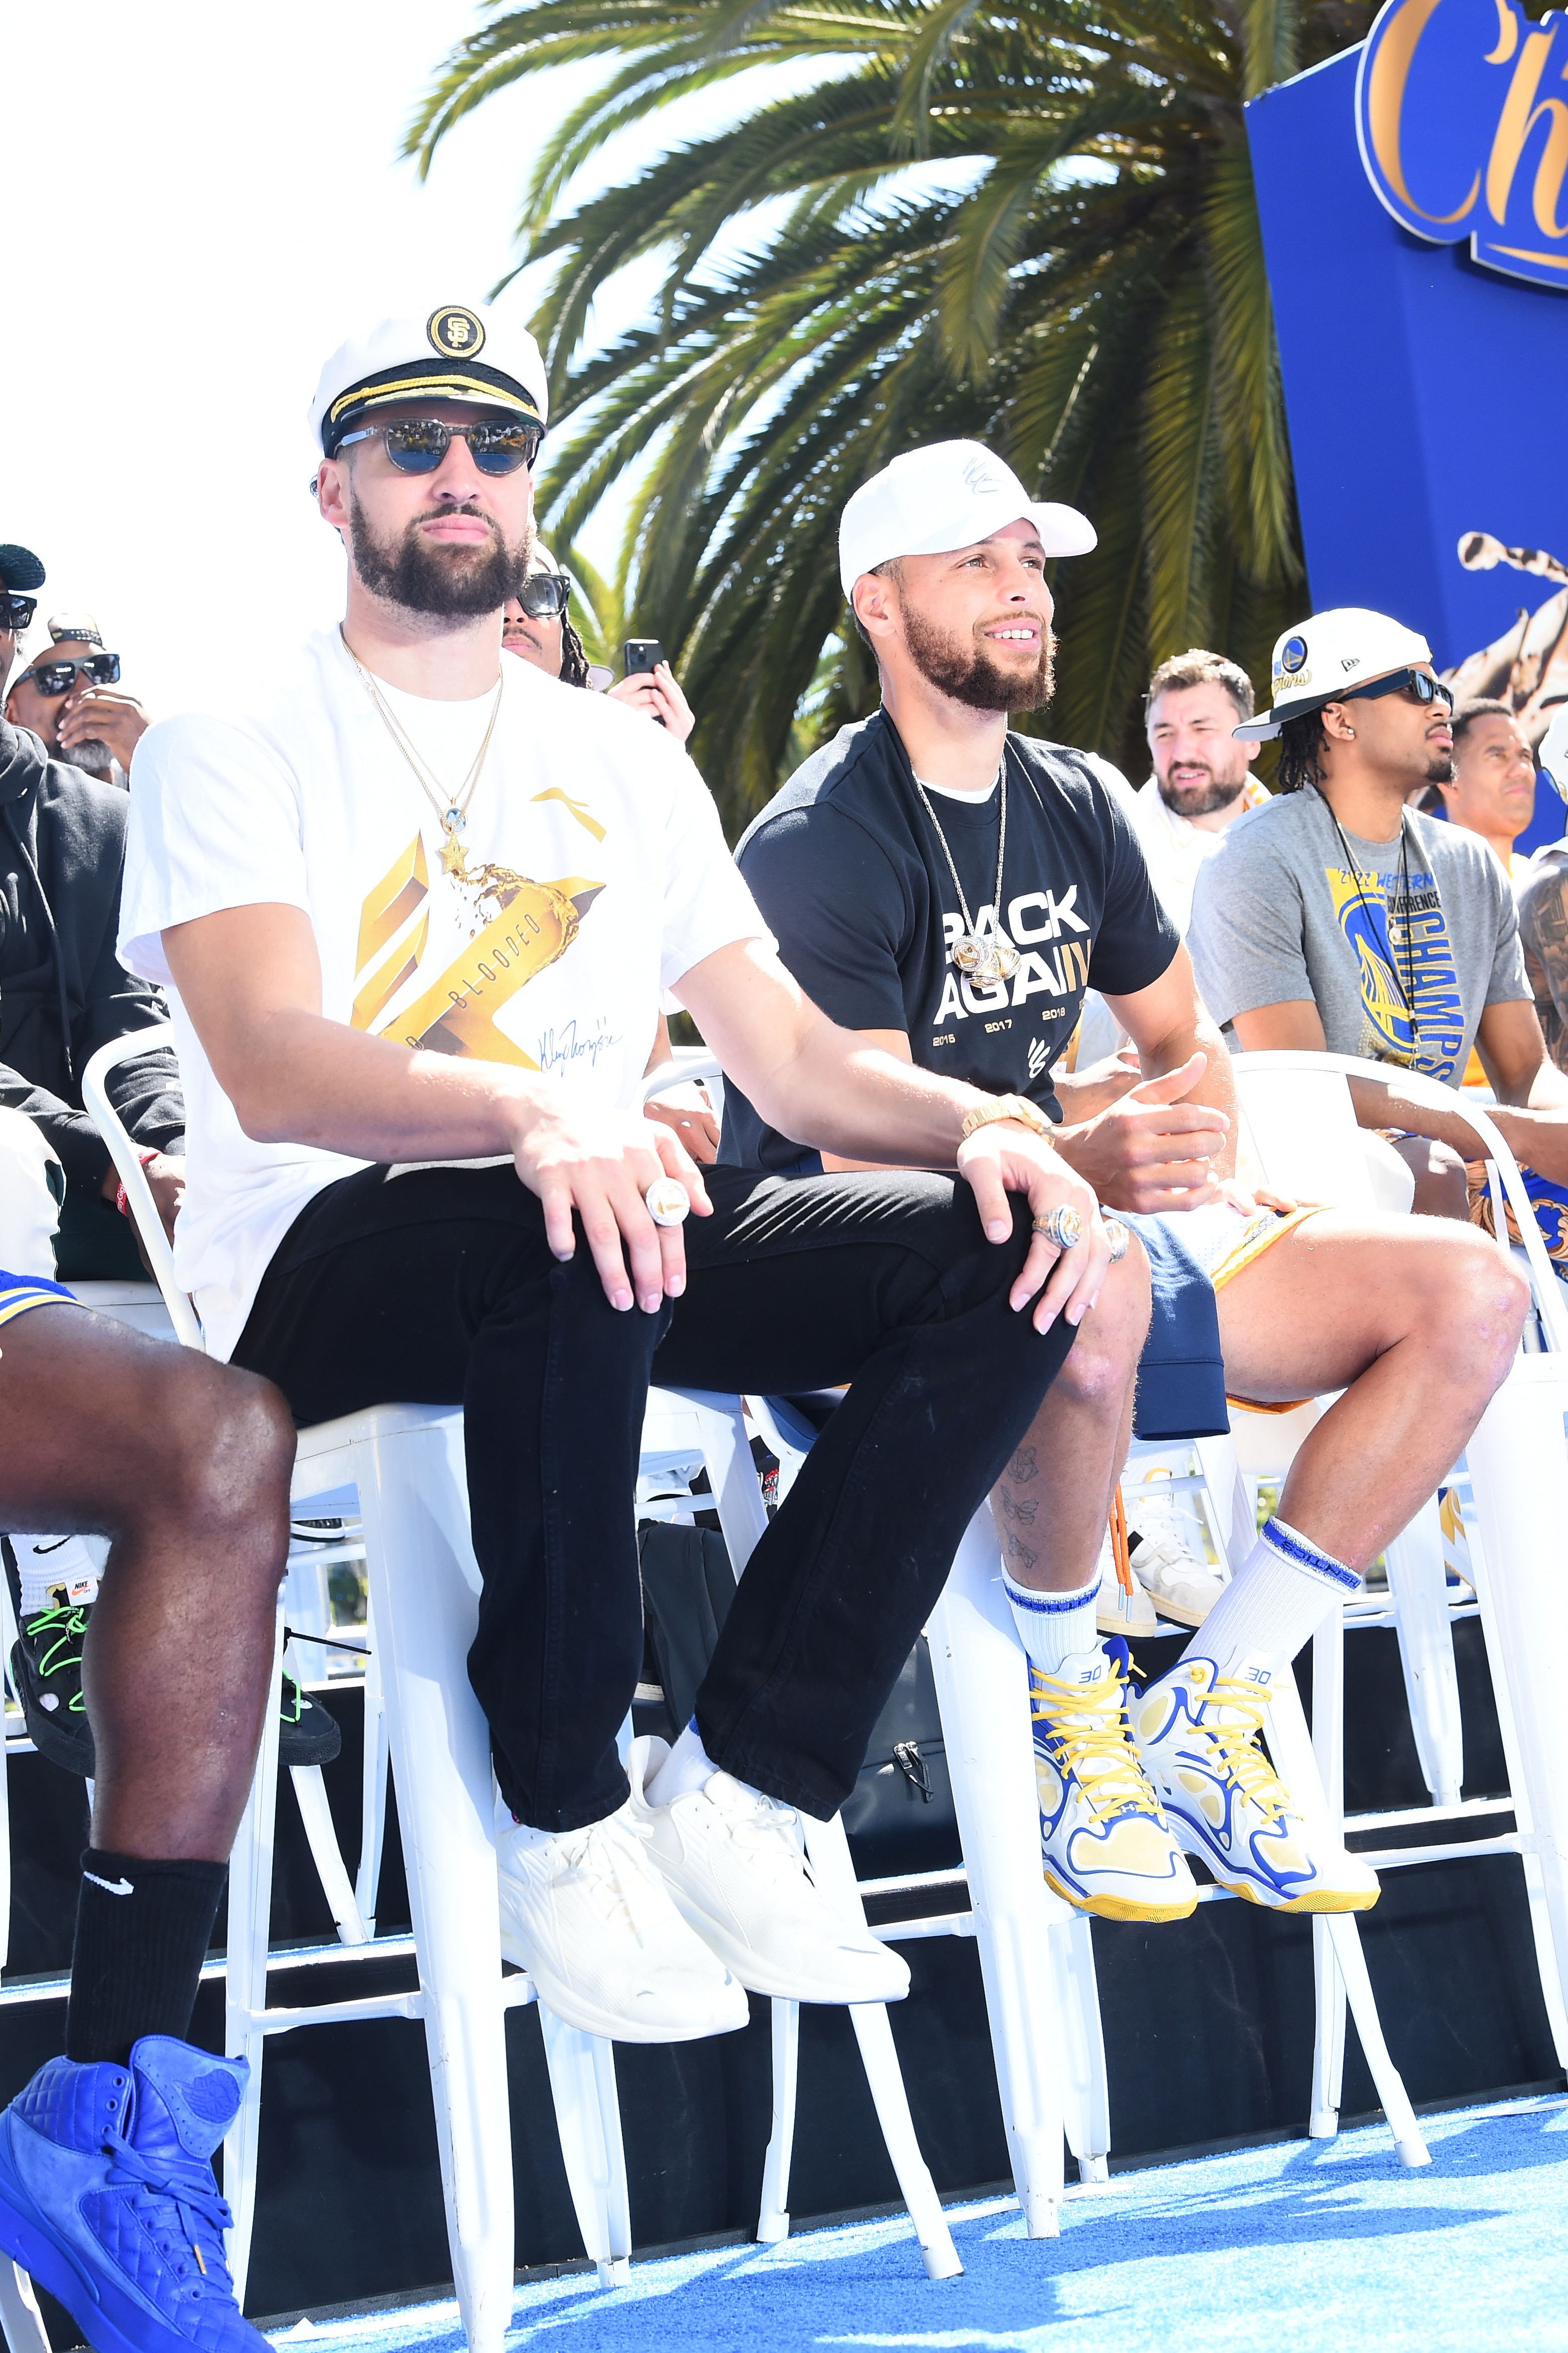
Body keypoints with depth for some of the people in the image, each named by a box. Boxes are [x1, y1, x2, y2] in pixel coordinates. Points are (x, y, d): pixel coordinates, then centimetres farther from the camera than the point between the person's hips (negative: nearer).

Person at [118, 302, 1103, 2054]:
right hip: (322, 1258, -5)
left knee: (994, 1253, -17)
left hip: (602, 1236, 6)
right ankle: (562, 1827, -22)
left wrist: (982, 1123, -11)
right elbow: (270, 1064, -17)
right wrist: (530, 1112, -38)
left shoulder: (624, 762, 19)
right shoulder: (232, 745, 1)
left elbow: (790, 1054, 12)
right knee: (564, 1244, -39)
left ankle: (732, 1793, -18)